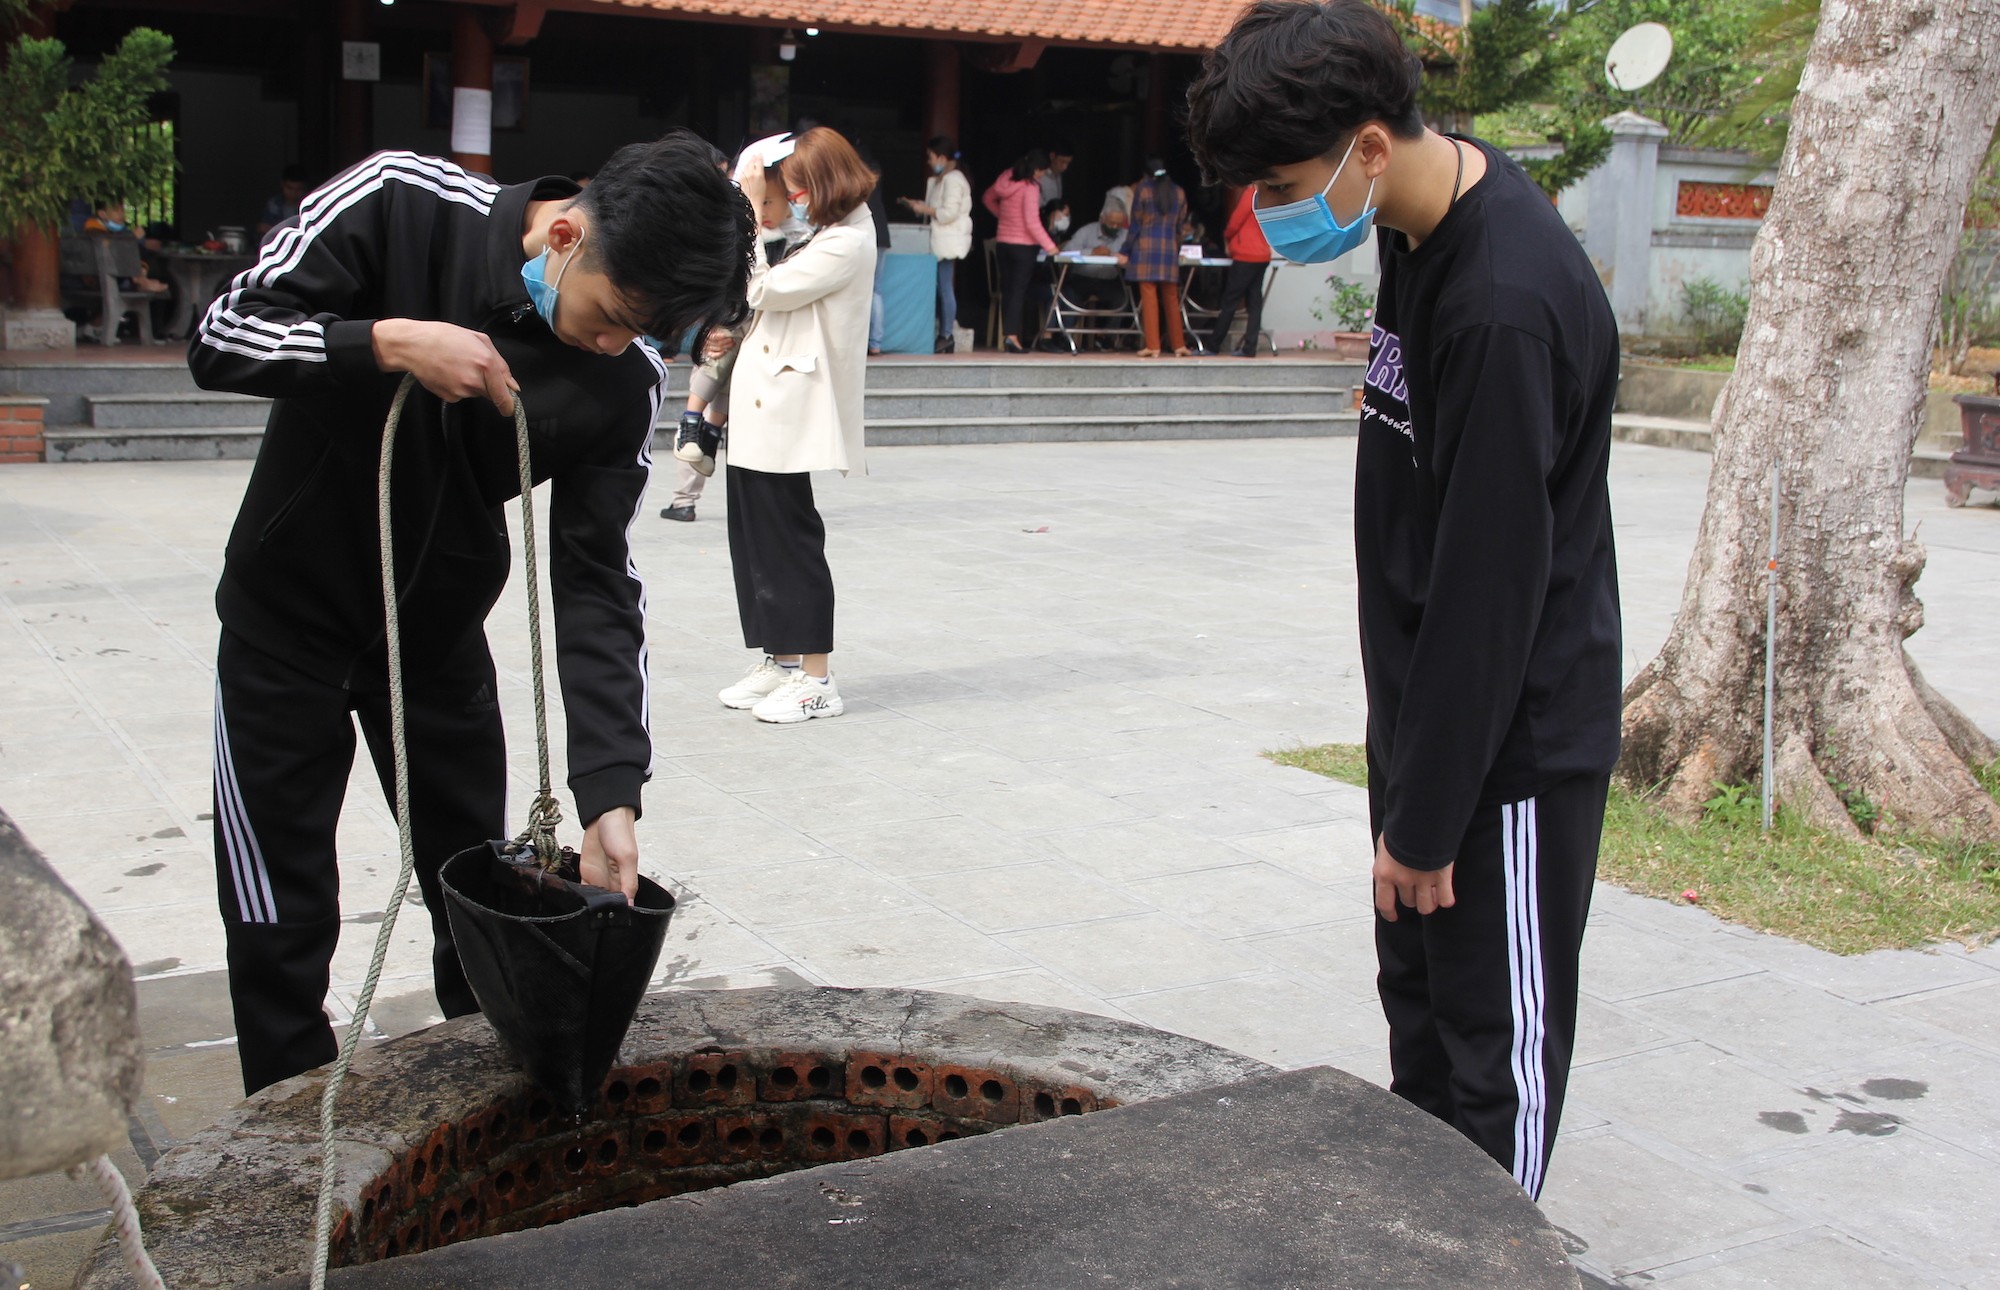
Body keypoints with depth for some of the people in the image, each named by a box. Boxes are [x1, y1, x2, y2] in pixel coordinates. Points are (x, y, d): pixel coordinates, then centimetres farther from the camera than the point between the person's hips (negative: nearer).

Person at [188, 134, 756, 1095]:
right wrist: (392, 342, -35)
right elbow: (220, 339, -19)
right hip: (288, 620, -2)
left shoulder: (625, 381, -17)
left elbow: (596, 583, -17)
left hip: (441, 632, 3)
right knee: (280, 923, 1)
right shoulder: (398, 205, -23)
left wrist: (611, 792, -25)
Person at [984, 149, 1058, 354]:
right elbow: (1032, 222, -19)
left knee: (1006, 290, 10)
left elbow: (989, 198, 22)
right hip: (1023, 246, -7)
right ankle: (1012, 336, -12)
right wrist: (1049, 245, -15)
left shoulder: (1007, 179, 6)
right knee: (1018, 291, -5)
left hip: (1003, 244, 7)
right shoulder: (1030, 187, -15)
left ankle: (1006, 335, 11)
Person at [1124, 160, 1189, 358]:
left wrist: (1127, 252, 4)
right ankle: (1178, 345, 8)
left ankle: (1152, 346, -9)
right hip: (1170, 248, 3)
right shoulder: (1178, 192, 11)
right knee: (1171, 299, 9)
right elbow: (1180, 224, 13)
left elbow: (1136, 222, 0)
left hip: (1146, 246, -3)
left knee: (1148, 297, -4)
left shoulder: (1142, 189, 1)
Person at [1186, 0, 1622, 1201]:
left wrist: (1428, 817, -17)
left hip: (1514, 734, -10)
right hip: (1428, 700, 10)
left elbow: (1491, 583, -25)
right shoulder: (1428, 223, 3)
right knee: (1418, 1006, 19)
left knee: (1498, 1037, 4)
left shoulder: (1505, 307, -28)